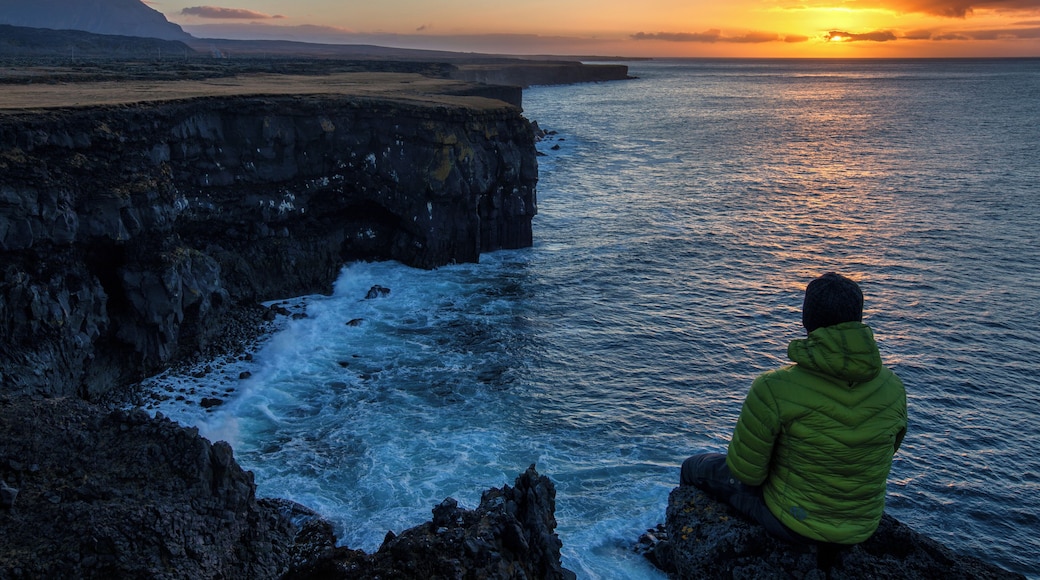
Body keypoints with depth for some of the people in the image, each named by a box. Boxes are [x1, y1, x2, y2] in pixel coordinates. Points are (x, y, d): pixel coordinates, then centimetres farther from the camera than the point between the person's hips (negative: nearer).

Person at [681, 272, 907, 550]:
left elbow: (744, 470, -19)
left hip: (794, 523, -5)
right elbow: (890, 448, 6)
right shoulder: (893, 387, -12)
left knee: (695, 468, 19)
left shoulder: (773, 389, -28)